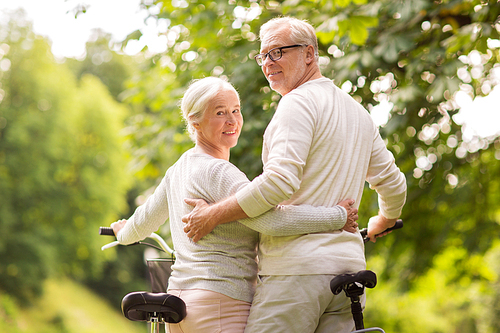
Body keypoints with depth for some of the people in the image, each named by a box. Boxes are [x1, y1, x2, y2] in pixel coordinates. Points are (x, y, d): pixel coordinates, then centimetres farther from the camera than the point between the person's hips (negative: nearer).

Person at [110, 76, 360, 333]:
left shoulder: (180, 168, 15)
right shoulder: (217, 172, -15)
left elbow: (146, 218, 30)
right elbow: (271, 220, -26)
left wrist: (124, 233, 52)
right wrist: (339, 216, -19)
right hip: (220, 304, -10)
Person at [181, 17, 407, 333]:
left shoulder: (298, 102, -7)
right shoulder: (358, 112, 20)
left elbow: (279, 183, -20)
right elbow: (394, 185, 26)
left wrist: (213, 215, -12)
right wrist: (384, 222, 46)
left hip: (298, 266, -9)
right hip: (348, 263, 9)